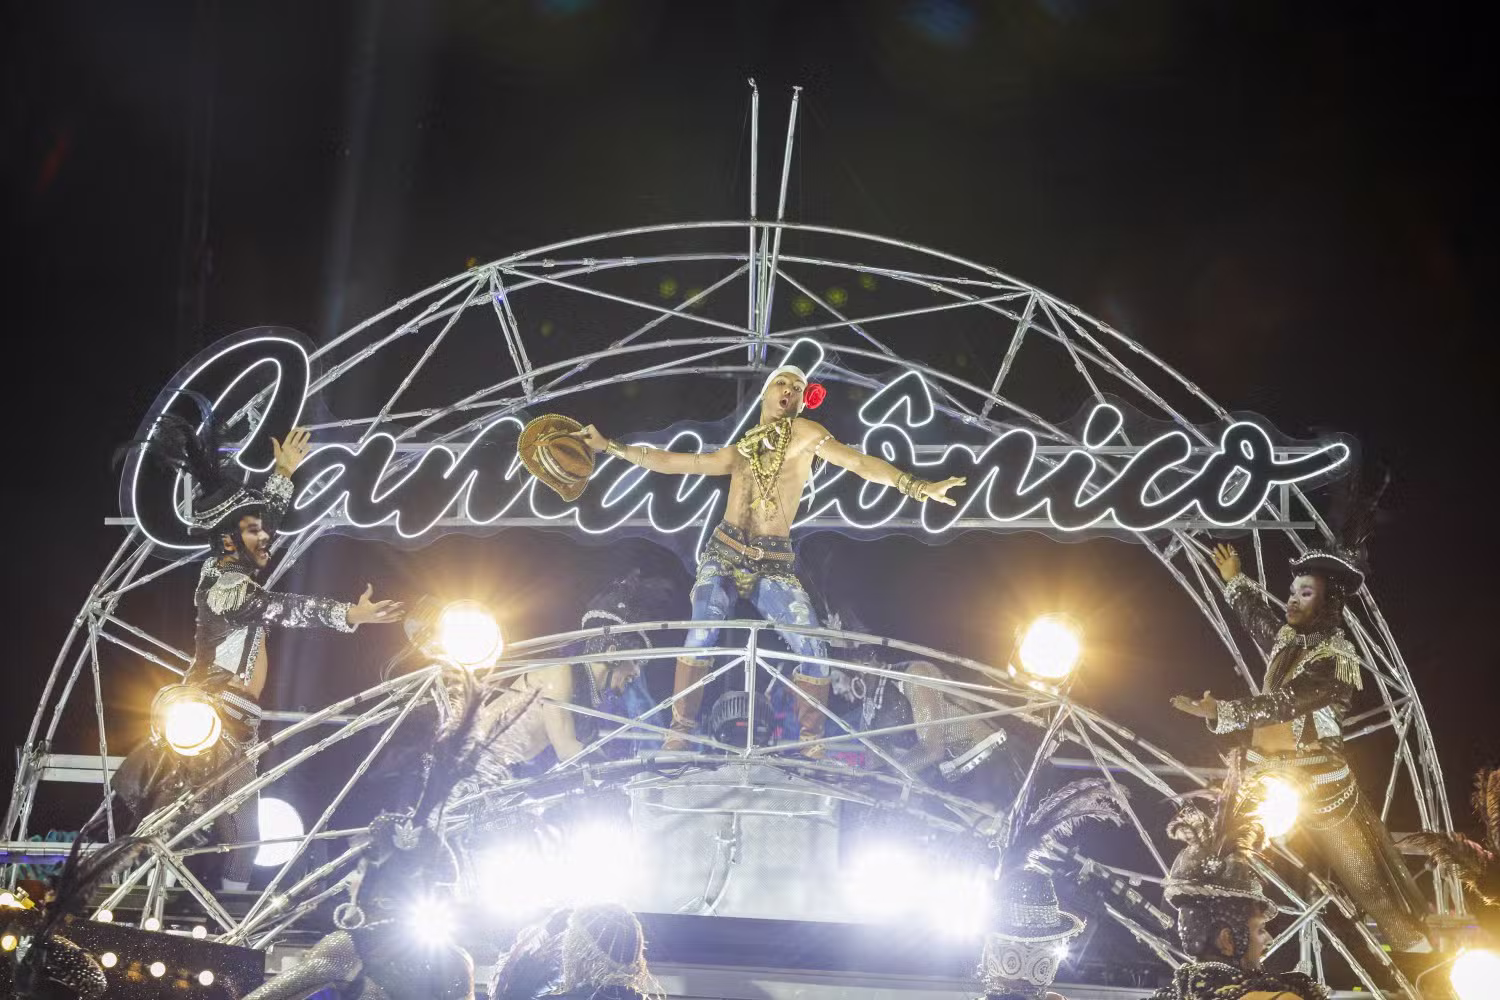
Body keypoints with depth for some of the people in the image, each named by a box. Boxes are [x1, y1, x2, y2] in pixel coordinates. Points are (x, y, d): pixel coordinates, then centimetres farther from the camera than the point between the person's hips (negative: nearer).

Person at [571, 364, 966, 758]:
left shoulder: (804, 433, 5)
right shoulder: (737, 453, 13)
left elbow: (859, 462, -5)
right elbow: (671, 461, 18)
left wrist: (918, 486, -18)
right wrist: (609, 446, 15)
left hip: (774, 565, -1)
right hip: (724, 553, 1)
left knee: (813, 651, -16)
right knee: (701, 634, -23)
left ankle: (812, 745, -2)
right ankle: (678, 735, -17)